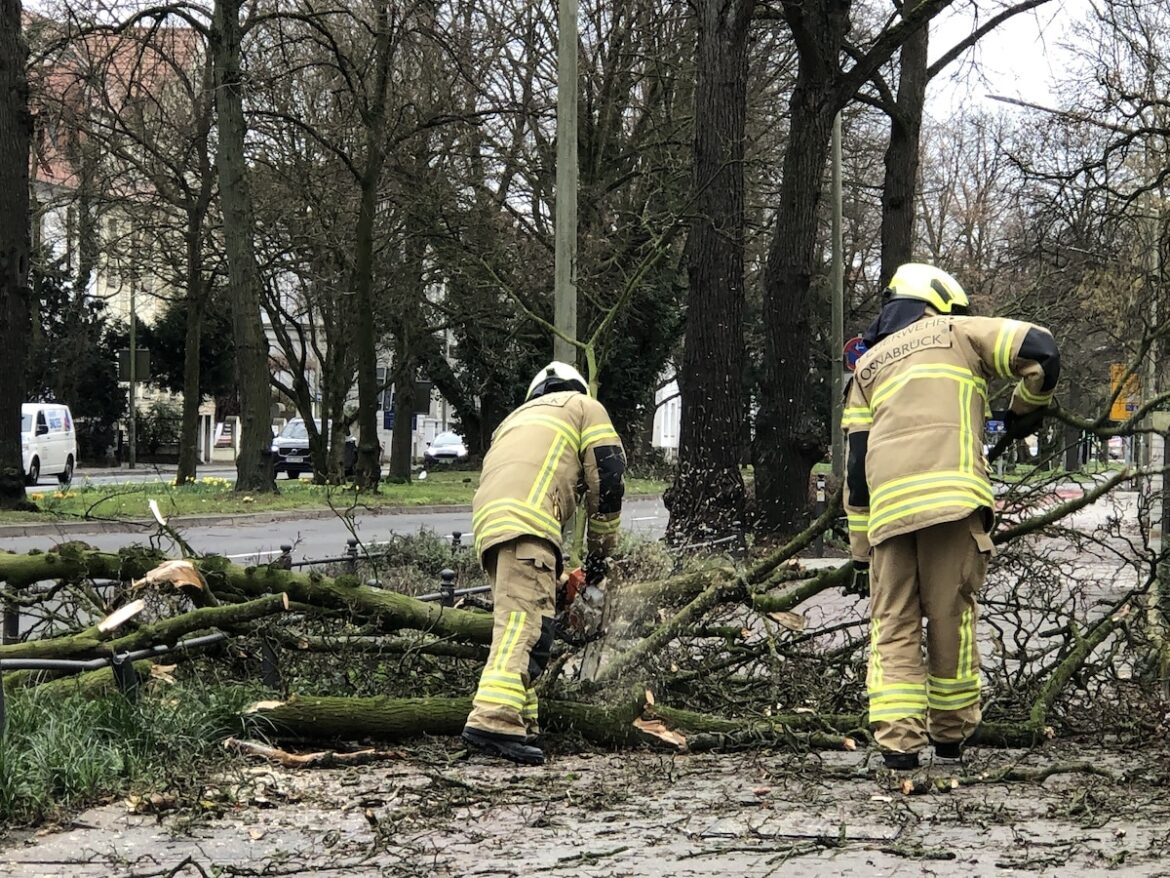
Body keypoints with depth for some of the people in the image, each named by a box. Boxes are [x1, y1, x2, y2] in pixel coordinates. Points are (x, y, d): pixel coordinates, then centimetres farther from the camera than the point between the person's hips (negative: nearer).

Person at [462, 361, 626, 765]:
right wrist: (601, 550, 21)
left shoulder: (516, 420, 41)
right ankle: (495, 720, -35)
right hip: (526, 521, -7)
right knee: (525, 620, -19)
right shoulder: (584, 407, 23)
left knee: (519, 620, 13)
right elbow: (607, 478, 12)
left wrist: (554, 572, 34)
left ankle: (523, 726, 4)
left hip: (488, 519, 7)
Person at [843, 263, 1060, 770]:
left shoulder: (867, 367, 25)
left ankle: (897, 742, -4)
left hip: (888, 504, 3)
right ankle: (950, 737, 15)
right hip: (951, 495, -3)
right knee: (951, 618, 6)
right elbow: (1040, 350, 2)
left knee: (893, 626, 5)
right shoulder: (957, 333, 16)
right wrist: (1026, 410, 21)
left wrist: (861, 551, 21)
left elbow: (857, 467, 20)